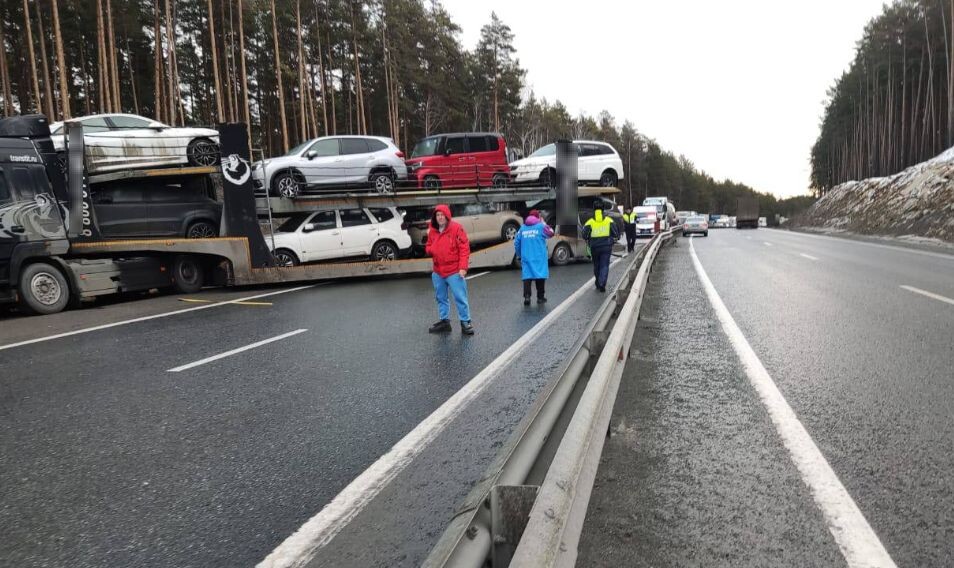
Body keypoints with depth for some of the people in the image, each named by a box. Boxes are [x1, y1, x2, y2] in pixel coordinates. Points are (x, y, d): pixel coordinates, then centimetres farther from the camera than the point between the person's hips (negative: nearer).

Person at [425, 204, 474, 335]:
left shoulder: (456, 228, -9)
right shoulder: (432, 231, 8)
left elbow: (464, 248, -12)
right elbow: (429, 247, 20)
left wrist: (463, 267, -18)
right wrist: (429, 250, -6)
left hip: (454, 271, -6)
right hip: (437, 272, 6)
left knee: (460, 298, -3)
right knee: (441, 298, 15)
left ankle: (465, 322, 6)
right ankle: (444, 321, 27)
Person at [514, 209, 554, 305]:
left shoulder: (522, 228, 8)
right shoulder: (541, 226, -2)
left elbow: (516, 243, 8)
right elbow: (550, 233, 9)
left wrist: (519, 255, 20)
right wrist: (544, 223, 18)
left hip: (526, 257, 2)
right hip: (539, 257, -2)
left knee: (527, 276, 0)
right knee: (540, 276, 6)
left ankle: (526, 296, -14)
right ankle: (540, 297, 10)